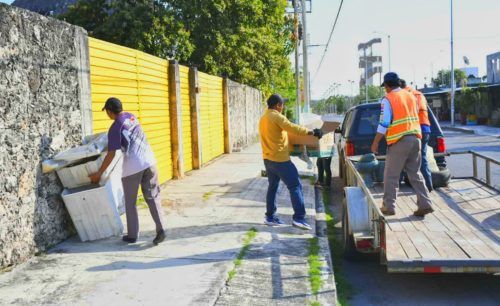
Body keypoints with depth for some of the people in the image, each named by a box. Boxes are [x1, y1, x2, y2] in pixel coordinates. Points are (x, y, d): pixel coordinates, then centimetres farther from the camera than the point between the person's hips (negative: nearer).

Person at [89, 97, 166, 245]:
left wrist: (98, 174, 2)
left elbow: (111, 155, -8)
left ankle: (132, 235, 17)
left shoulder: (115, 128, -6)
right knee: (153, 198, 7)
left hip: (132, 167, -5)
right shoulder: (131, 116, 13)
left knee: (130, 203, 10)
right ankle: (160, 229, -5)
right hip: (149, 161, 5)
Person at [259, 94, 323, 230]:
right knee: (295, 186, -5)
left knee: (272, 187, 16)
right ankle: (299, 218, -9)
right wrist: (312, 132, -17)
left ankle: (270, 217, 19)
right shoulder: (277, 117, -14)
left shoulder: (263, 118, 15)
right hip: (280, 159, -9)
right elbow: (293, 128, -22)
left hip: (268, 159, 9)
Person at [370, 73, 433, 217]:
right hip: (415, 139, 6)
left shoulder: (388, 99, -7)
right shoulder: (411, 96, 13)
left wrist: (375, 143, -4)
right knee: (415, 174, 12)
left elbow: (384, 124, -11)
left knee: (391, 176, 4)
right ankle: (425, 204, 7)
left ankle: (389, 207, 8)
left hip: (399, 141, -6)